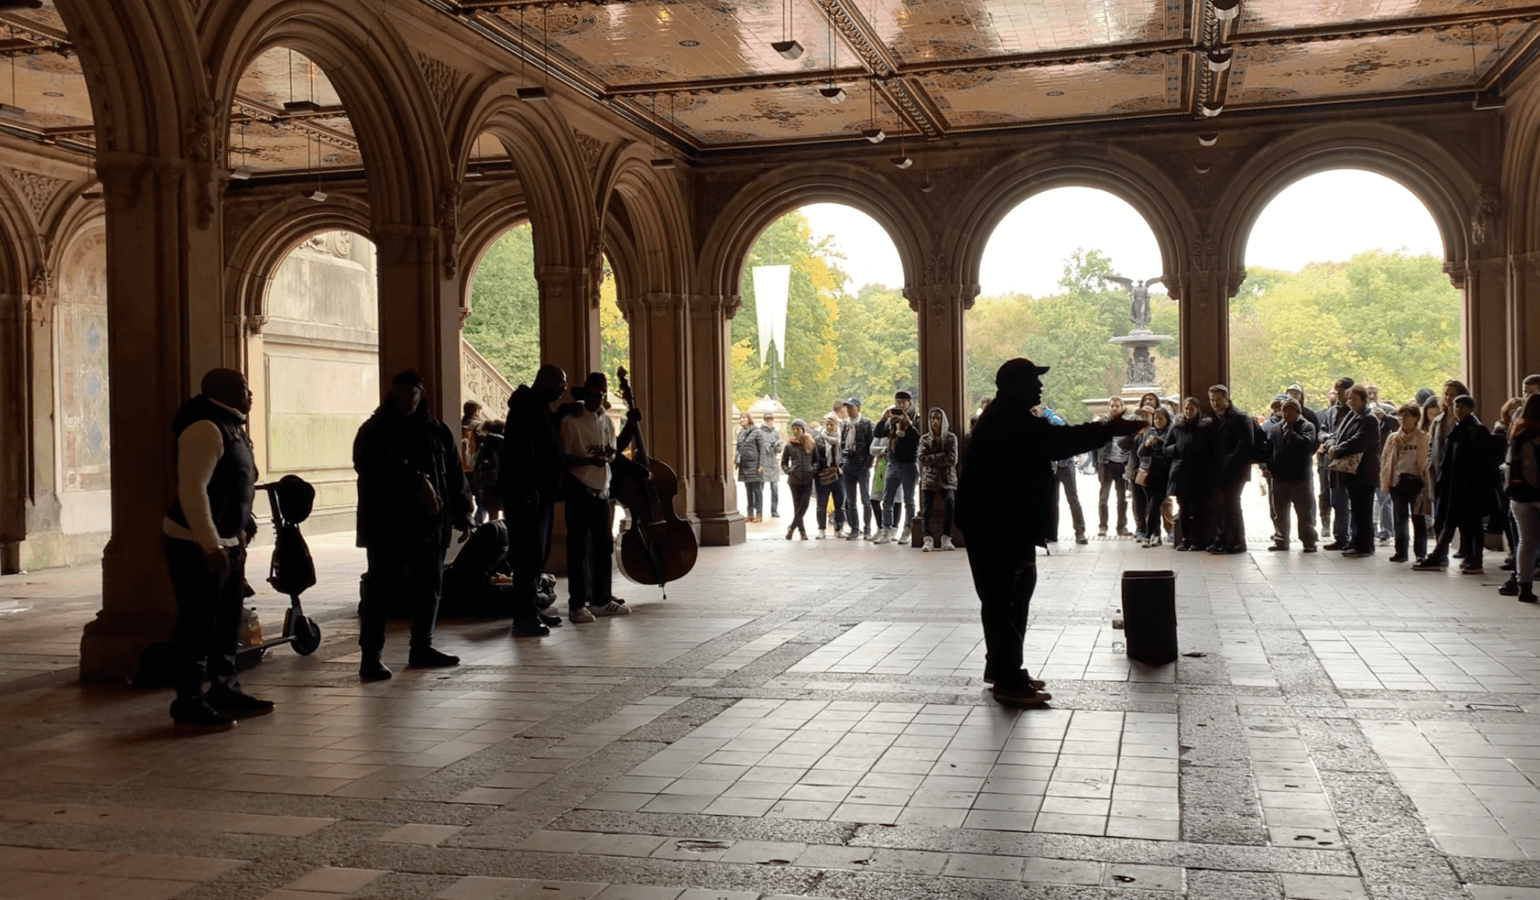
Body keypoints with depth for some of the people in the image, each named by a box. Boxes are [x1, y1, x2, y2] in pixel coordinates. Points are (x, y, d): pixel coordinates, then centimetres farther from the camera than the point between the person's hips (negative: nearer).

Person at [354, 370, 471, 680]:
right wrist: (418, 480, -27)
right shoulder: (374, 430, -2)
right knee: (382, 589, -6)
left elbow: (455, 476, 14)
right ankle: (371, 655, -2)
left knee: (429, 587, 12)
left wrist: (462, 517, 11)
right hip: (387, 524, -5)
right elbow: (379, 469, -20)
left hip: (429, 525, 5)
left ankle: (422, 648, 25)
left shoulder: (436, 431, 12)